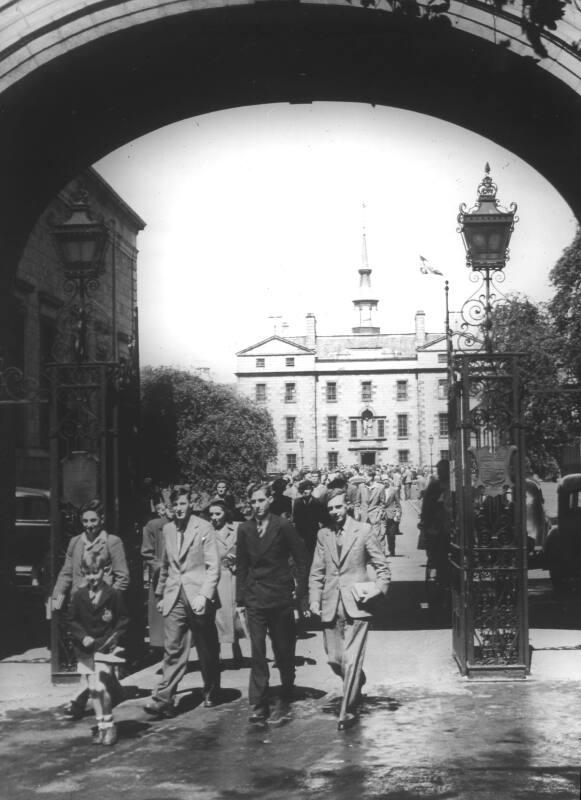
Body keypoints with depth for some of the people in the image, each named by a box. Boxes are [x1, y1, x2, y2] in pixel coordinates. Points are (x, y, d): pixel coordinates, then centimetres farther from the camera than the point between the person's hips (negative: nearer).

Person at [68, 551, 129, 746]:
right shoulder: (79, 596, 3)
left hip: (106, 648, -4)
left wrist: (114, 637, -11)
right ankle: (101, 726, 19)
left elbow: (123, 620, 1)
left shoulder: (113, 595, -5)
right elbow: (73, 622, 7)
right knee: (93, 689, 6)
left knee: (101, 687, -14)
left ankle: (109, 726, 2)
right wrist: (83, 637, -8)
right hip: (86, 649, 4)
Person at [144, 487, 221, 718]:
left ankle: (211, 694, 27)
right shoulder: (167, 529, 10)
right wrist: (160, 594, 16)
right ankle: (163, 699, -8)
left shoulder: (203, 528, -5)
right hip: (174, 598, 3)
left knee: (208, 651, 10)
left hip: (198, 597, -3)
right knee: (173, 650, -5)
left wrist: (204, 595, -17)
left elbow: (213, 566, -8)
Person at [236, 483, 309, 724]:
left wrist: (302, 596, -5)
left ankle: (285, 702, 20)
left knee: (284, 654, 7)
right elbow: (241, 566, 10)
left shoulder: (283, 527, -5)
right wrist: (240, 600, 6)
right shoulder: (245, 530, 6)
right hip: (255, 600, 2)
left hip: (280, 599, -2)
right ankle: (259, 706, -3)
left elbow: (301, 560, -2)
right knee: (257, 654, -3)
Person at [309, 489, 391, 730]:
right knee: (334, 660, 7)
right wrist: (314, 599, 3)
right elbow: (317, 572, 13)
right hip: (330, 607, 4)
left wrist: (378, 590, -8)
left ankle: (348, 710, 2)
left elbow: (382, 566, 5)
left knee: (351, 660, -8)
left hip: (356, 605, -4)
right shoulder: (323, 535, 9)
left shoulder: (364, 531, -1)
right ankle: (357, 683, 36)